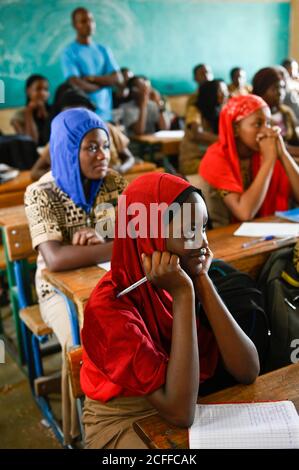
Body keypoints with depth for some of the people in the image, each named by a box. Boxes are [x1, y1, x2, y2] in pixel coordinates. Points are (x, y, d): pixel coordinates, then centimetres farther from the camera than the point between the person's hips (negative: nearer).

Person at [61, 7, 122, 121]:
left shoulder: (104, 50, 14)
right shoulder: (69, 53, -3)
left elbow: (117, 78, 4)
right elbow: (78, 85, -12)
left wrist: (92, 78, -8)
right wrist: (104, 82, 0)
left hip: (105, 112, 5)